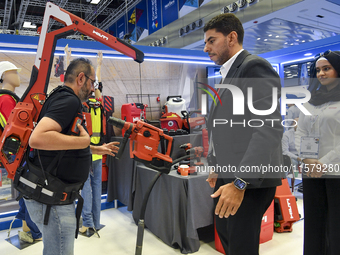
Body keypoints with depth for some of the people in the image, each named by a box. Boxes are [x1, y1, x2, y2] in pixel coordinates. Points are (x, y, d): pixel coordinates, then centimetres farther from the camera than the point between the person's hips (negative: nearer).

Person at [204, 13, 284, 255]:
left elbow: (269, 128, -24)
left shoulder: (255, 67, -14)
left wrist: (239, 182, -29)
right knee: (225, 234, 22)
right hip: (229, 175, 10)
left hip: (250, 179, -9)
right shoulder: (229, 73, 16)